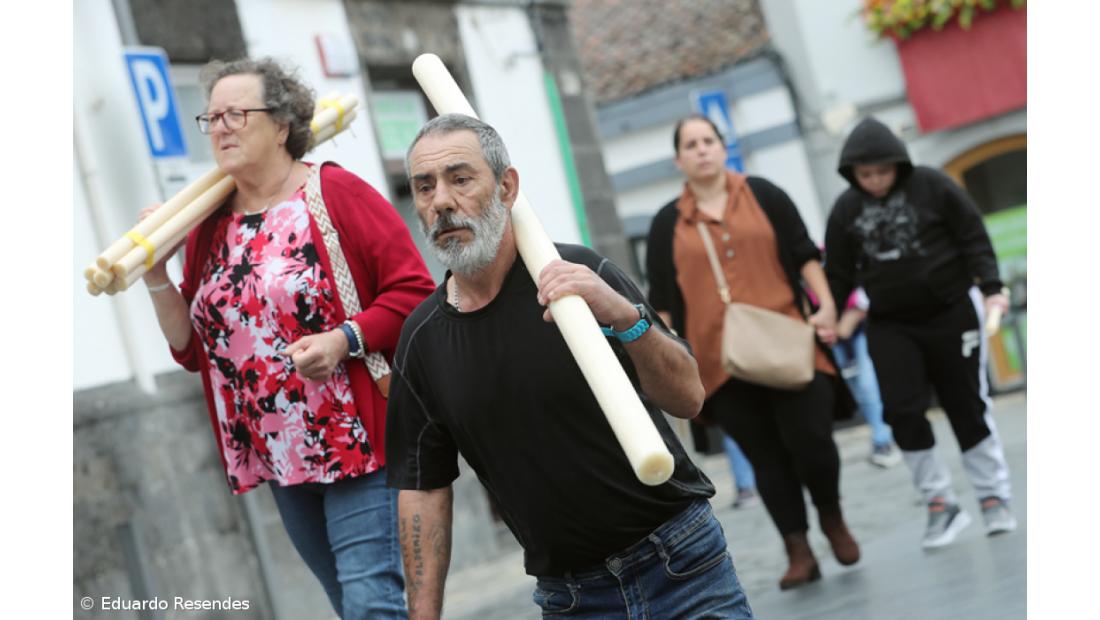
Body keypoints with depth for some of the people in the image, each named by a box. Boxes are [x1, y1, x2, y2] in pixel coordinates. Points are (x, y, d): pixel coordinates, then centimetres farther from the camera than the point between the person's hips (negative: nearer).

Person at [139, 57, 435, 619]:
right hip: (278, 460, 7)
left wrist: (346, 339, -23)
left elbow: (414, 291, -11)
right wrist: (156, 278, -1)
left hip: (358, 443, -6)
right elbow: (192, 350, 12)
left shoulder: (335, 193, -8)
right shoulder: (210, 226, 10)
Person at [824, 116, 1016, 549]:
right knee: (902, 410, -10)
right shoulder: (846, 210, 1)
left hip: (951, 313, -2)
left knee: (967, 406, 4)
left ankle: (994, 498, 17)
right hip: (890, 325, 2)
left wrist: (991, 288, -14)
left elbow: (974, 240, -4)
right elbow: (839, 273, 8)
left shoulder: (932, 186, -6)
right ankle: (940, 503, 2)